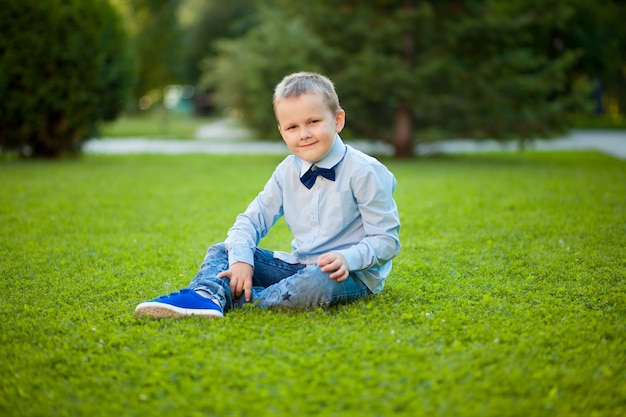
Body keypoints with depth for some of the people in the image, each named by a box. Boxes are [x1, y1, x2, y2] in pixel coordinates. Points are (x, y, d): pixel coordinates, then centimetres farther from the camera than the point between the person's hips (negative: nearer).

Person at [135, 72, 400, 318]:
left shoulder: (364, 171, -12)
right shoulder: (287, 171, 6)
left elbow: (386, 239, -12)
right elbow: (252, 218, 3)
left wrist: (347, 259, -31)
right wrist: (241, 259, -17)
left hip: (351, 275, -6)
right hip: (298, 265, 6)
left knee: (318, 282, -41)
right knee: (222, 251, -1)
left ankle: (234, 298, -26)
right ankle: (207, 295, -34)